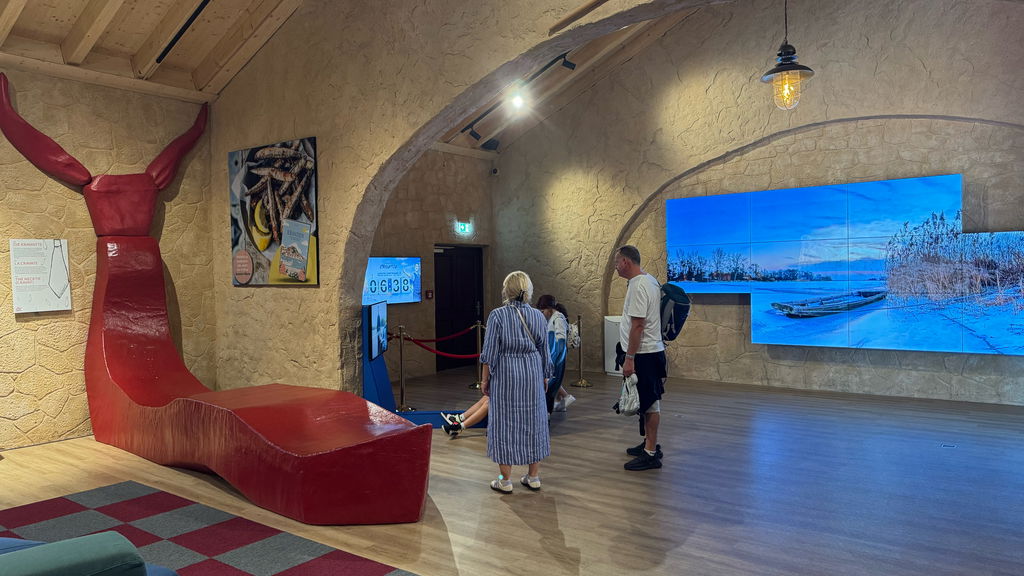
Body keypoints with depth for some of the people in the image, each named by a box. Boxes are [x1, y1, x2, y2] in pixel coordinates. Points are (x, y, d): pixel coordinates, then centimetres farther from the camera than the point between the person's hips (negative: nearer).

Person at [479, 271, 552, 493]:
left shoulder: (498, 315, -9)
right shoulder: (537, 316, 2)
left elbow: (490, 352, -9)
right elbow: (544, 351, 7)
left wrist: (485, 379, 1)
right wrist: (544, 378, 18)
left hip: (505, 373, -3)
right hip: (532, 373, 3)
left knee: (505, 423, 4)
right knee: (533, 422, 12)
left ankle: (505, 480, 10)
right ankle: (534, 477, 20)